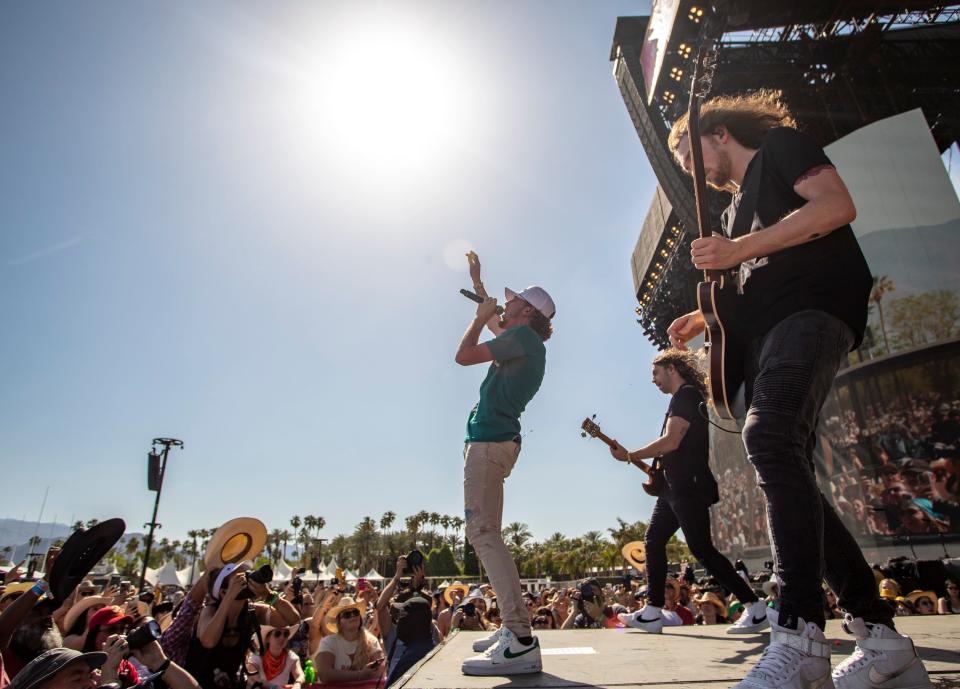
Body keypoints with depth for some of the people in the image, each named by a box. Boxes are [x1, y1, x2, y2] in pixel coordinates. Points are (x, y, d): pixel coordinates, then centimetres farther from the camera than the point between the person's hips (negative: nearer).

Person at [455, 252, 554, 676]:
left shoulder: (523, 335, -7)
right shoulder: (522, 340, 20)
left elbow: (463, 355, -12)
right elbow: (494, 322, 40)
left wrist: (481, 316, 4)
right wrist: (477, 282, 46)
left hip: (489, 441, -10)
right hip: (493, 440, 10)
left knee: (482, 532, -17)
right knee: (486, 533, 13)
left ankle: (521, 643, -20)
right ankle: (512, 628, 16)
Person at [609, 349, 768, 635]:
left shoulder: (685, 394, -10)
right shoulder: (685, 397, 21)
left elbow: (671, 441, -21)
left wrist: (629, 457, -16)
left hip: (688, 486, -10)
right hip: (675, 486, 10)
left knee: (701, 548, -8)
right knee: (653, 541, 8)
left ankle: (757, 609, 3)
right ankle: (652, 612, 12)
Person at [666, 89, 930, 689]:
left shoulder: (780, 145, 12)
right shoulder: (738, 209, 33)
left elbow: (838, 205, -8)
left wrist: (738, 250, -13)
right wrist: (705, 319, 16)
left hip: (813, 309, -9)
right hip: (766, 334, 9)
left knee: (769, 436, -32)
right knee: (789, 477, 0)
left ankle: (801, 637, -31)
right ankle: (881, 638, 7)